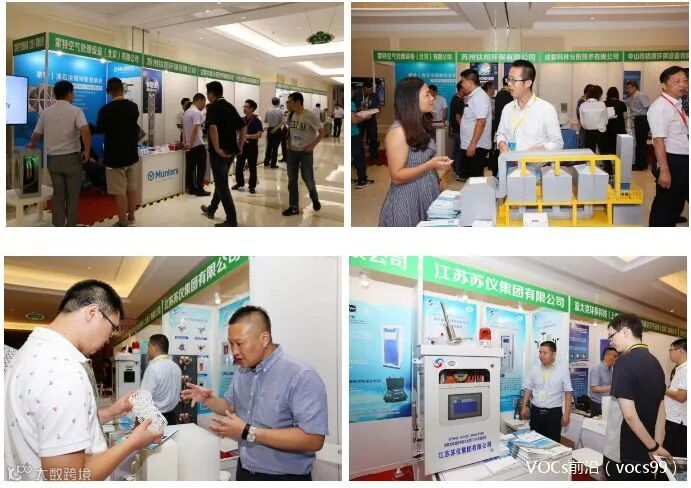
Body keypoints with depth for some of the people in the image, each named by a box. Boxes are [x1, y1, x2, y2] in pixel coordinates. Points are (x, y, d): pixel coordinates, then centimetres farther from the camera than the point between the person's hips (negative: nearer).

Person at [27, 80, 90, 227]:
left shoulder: (46, 112, 5)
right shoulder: (75, 111, -7)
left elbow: (36, 134, 12)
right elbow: (85, 131, -24)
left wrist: (32, 145, 33)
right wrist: (87, 151, -13)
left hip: (53, 158, 4)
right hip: (72, 157, -4)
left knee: (58, 194, 10)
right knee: (72, 195, 7)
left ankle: (59, 226, 12)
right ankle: (71, 225, 10)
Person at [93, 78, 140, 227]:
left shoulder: (105, 109, -16)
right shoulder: (133, 107, 0)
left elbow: (99, 130, 0)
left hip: (115, 156, -5)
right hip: (132, 154, 5)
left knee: (119, 192, 0)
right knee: (132, 188, 15)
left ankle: (123, 223, 4)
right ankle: (131, 218, 24)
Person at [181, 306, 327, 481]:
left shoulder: (301, 377, -23)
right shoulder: (241, 371, 5)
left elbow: (313, 440, -29)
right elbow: (231, 407, 19)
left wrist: (248, 433, -28)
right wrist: (208, 400, -3)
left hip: (284, 478, -7)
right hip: (244, 471, 7)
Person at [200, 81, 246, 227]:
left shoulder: (213, 107, -12)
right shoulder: (230, 106, 12)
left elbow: (213, 127, -29)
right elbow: (243, 127, 13)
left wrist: (217, 149, -26)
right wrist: (240, 146, 13)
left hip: (219, 152, -8)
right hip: (231, 151, 8)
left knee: (222, 185, -2)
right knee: (221, 181, 23)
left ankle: (231, 220, -3)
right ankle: (211, 209, 41)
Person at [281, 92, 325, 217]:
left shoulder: (310, 116, -16)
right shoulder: (291, 115, 2)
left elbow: (322, 132, -9)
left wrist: (312, 145, -13)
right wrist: (288, 143, 6)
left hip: (306, 152, -5)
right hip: (292, 151, 5)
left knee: (308, 178, 1)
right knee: (292, 179, 3)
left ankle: (315, 199, 29)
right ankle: (294, 207, 9)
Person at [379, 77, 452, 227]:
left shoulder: (422, 126, 7)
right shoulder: (399, 131, -19)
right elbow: (397, 177, -21)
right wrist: (430, 165, -29)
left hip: (426, 196, 8)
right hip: (408, 202, -8)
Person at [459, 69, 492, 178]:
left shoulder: (479, 97, -16)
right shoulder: (472, 96, 15)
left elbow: (481, 122, -24)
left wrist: (472, 145, -25)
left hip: (476, 147, -10)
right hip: (468, 145, 10)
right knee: (470, 176, 14)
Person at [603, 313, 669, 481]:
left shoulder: (625, 362, -18)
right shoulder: (655, 362, 8)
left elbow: (629, 415, -22)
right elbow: (660, 410, 9)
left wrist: (653, 447, -13)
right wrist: (657, 445, 6)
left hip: (622, 453, -7)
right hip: (646, 453, 7)